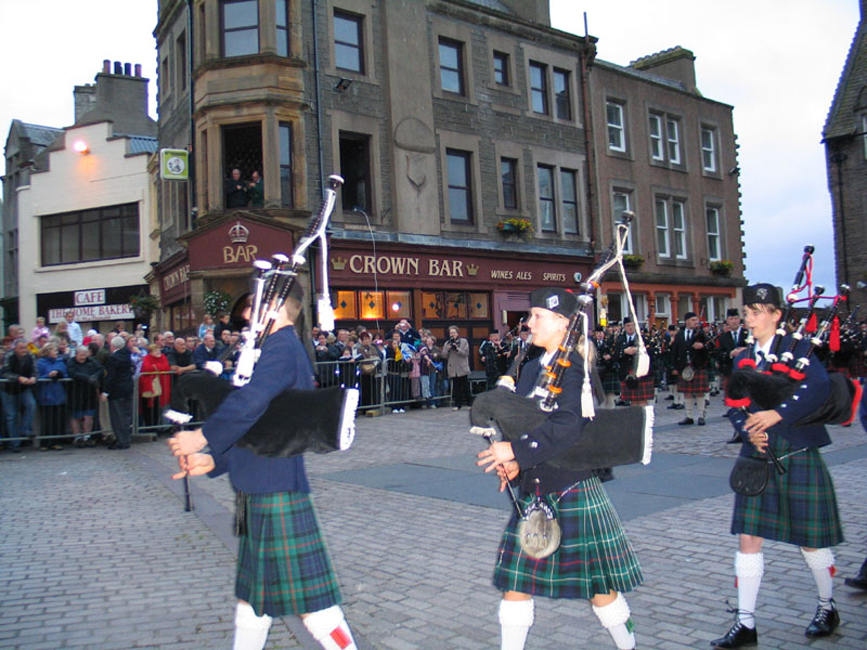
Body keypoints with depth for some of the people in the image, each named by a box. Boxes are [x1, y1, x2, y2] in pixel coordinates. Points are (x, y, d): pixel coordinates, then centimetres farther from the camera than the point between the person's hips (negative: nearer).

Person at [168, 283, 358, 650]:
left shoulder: (281, 348, -15)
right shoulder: (277, 349, 16)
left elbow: (249, 403, -30)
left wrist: (201, 438, -16)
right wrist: (213, 461, 8)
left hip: (276, 495, -10)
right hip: (258, 493, 10)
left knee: (310, 601, -1)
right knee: (252, 598, 20)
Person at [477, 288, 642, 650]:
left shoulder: (575, 368, -13)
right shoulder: (531, 369, 10)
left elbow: (568, 424, -28)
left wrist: (517, 451, -27)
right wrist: (512, 464, -7)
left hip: (573, 490, -7)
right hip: (533, 491, 7)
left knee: (598, 584, 9)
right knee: (515, 581, 9)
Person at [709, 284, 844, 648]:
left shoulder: (798, 348, -5)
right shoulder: (743, 359, 10)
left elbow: (820, 386, -23)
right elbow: (736, 410, 8)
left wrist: (777, 414, -29)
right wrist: (749, 432, -11)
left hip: (798, 457, -4)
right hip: (757, 458, 4)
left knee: (810, 540, 10)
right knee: (748, 539, 1)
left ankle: (827, 609, 35)